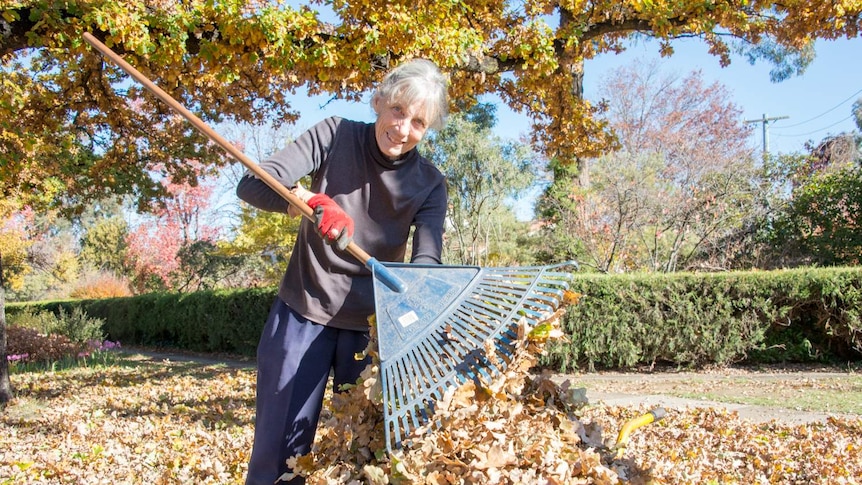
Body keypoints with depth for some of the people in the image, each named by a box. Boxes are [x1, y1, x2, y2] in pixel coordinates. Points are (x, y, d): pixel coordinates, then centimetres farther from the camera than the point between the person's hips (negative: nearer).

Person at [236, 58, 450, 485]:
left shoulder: (429, 184, -4)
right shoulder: (334, 136, -8)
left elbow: (427, 260, -16)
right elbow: (253, 184, -17)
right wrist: (313, 201, -37)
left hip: (372, 324, 2)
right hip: (304, 312, -1)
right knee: (279, 450, -1)